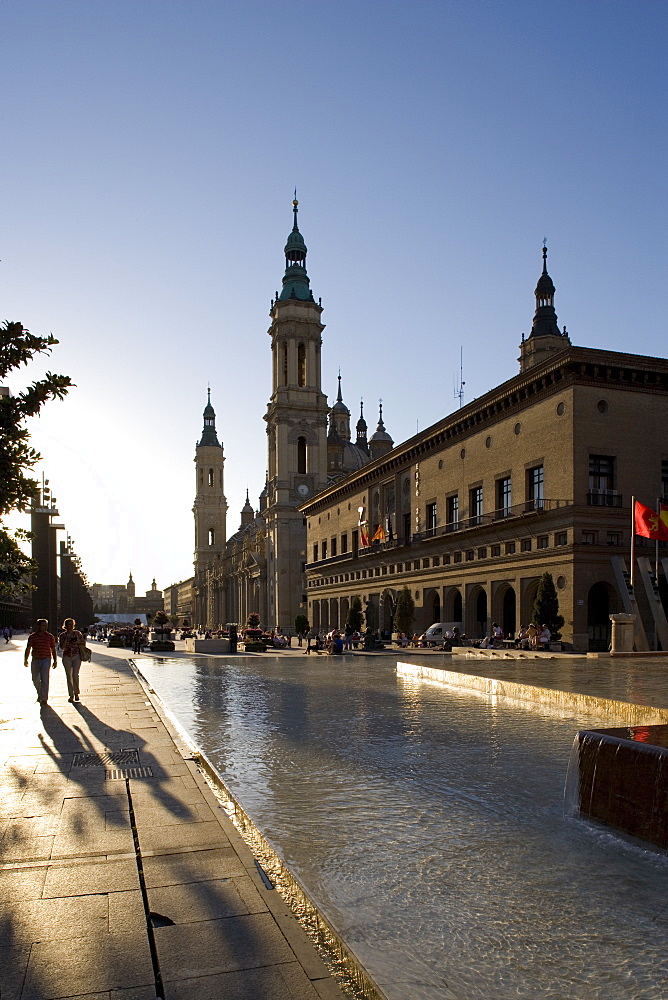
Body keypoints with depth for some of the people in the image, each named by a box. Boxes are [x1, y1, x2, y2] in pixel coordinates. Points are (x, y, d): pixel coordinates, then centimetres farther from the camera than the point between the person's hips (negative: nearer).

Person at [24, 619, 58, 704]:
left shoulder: (50, 637, 2)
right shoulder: (32, 636, 3)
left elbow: (53, 650, 6)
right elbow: (28, 649, 5)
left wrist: (55, 661, 3)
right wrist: (25, 660, -2)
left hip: (46, 659, -2)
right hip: (35, 660, 2)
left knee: (44, 679, -10)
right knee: (35, 679, 12)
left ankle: (44, 699, -5)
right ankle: (40, 694, 37)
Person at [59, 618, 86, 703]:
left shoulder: (77, 633, 5)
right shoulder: (62, 635, 3)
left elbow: (83, 643, 8)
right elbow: (62, 647, -5)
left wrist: (76, 643, -8)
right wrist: (66, 639, -17)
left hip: (76, 656, -1)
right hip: (66, 657, 1)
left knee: (75, 675, -10)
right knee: (69, 676, 2)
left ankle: (76, 694, 2)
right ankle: (71, 695, 11)